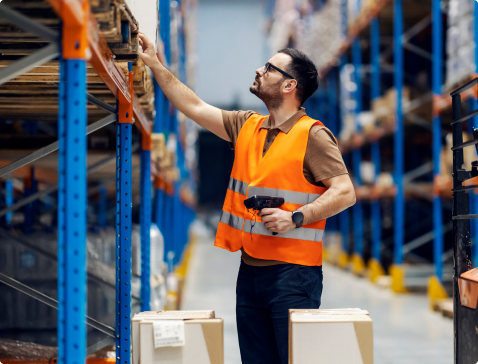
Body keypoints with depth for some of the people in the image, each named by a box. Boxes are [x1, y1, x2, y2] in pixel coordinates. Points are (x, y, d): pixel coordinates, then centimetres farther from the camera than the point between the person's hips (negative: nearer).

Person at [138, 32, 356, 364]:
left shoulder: (313, 135, -7)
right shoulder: (247, 126, 14)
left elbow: (345, 192, -13)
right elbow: (195, 108, 20)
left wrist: (296, 218, -21)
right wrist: (156, 66, 18)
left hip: (293, 273, -7)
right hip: (250, 270, 7)